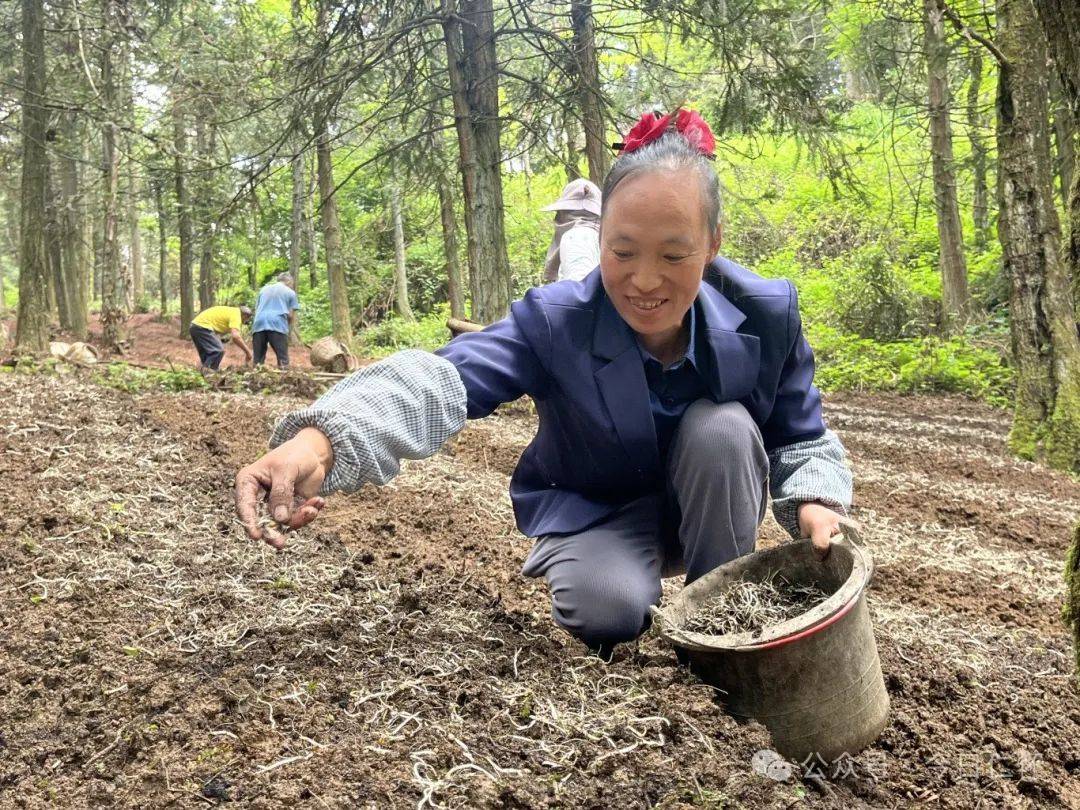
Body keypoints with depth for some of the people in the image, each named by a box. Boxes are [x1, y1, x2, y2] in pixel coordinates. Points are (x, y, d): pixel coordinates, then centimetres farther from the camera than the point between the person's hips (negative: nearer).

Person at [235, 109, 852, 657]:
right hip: (595, 512, -3)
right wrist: (320, 439, -59)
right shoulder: (556, 320, -25)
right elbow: (446, 378, -41)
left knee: (724, 427, -29)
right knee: (608, 608, -35)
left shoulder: (766, 315, -18)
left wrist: (813, 503, -29)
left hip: (705, 513, 3)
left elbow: (800, 439, -5)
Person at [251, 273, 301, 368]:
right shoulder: (290, 292, 15)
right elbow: (291, 315, 9)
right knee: (283, 360, -3)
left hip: (259, 324, 4)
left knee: (258, 360, 7)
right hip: (278, 324, -4)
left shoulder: (264, 289, 27)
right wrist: (288, 328, 25)